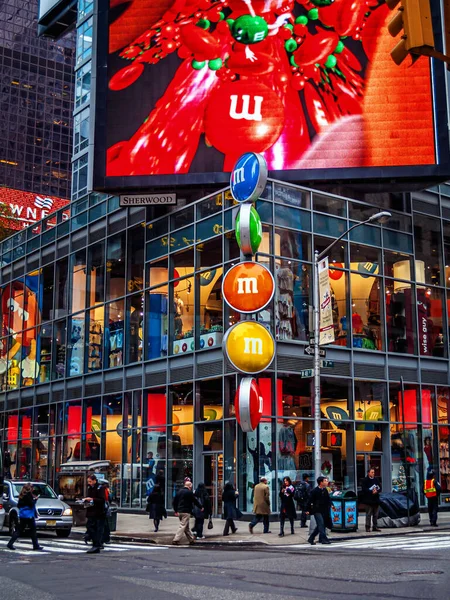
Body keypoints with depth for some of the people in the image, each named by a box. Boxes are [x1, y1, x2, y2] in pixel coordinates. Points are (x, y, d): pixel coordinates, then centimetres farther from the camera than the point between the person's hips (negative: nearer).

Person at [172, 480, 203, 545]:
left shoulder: (179, 492, 11)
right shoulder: (189, 492, -9)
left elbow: (174, 502, 12)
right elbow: (195, 500, -2)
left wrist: (176, 511, 17)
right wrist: (201, 507, 11)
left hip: (179, 512, 8)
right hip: (186, 512, -8)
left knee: (186, 526, 15)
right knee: (183, 526, -6)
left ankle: (191, 539, 22)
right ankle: (176, 540, -12)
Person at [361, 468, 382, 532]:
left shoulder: (376, 479, 12)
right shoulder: (365, 480, -4)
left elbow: (380, 488, 12)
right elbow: (364, 489, -11)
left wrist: (376, 491, -9)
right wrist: (371, 492, -16)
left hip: (376, 499, 5)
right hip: (368, 500, -5)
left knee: (375, 514, 9)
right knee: (368, 514, -5)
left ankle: (375, 527, 15)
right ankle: (368, 527, -1)